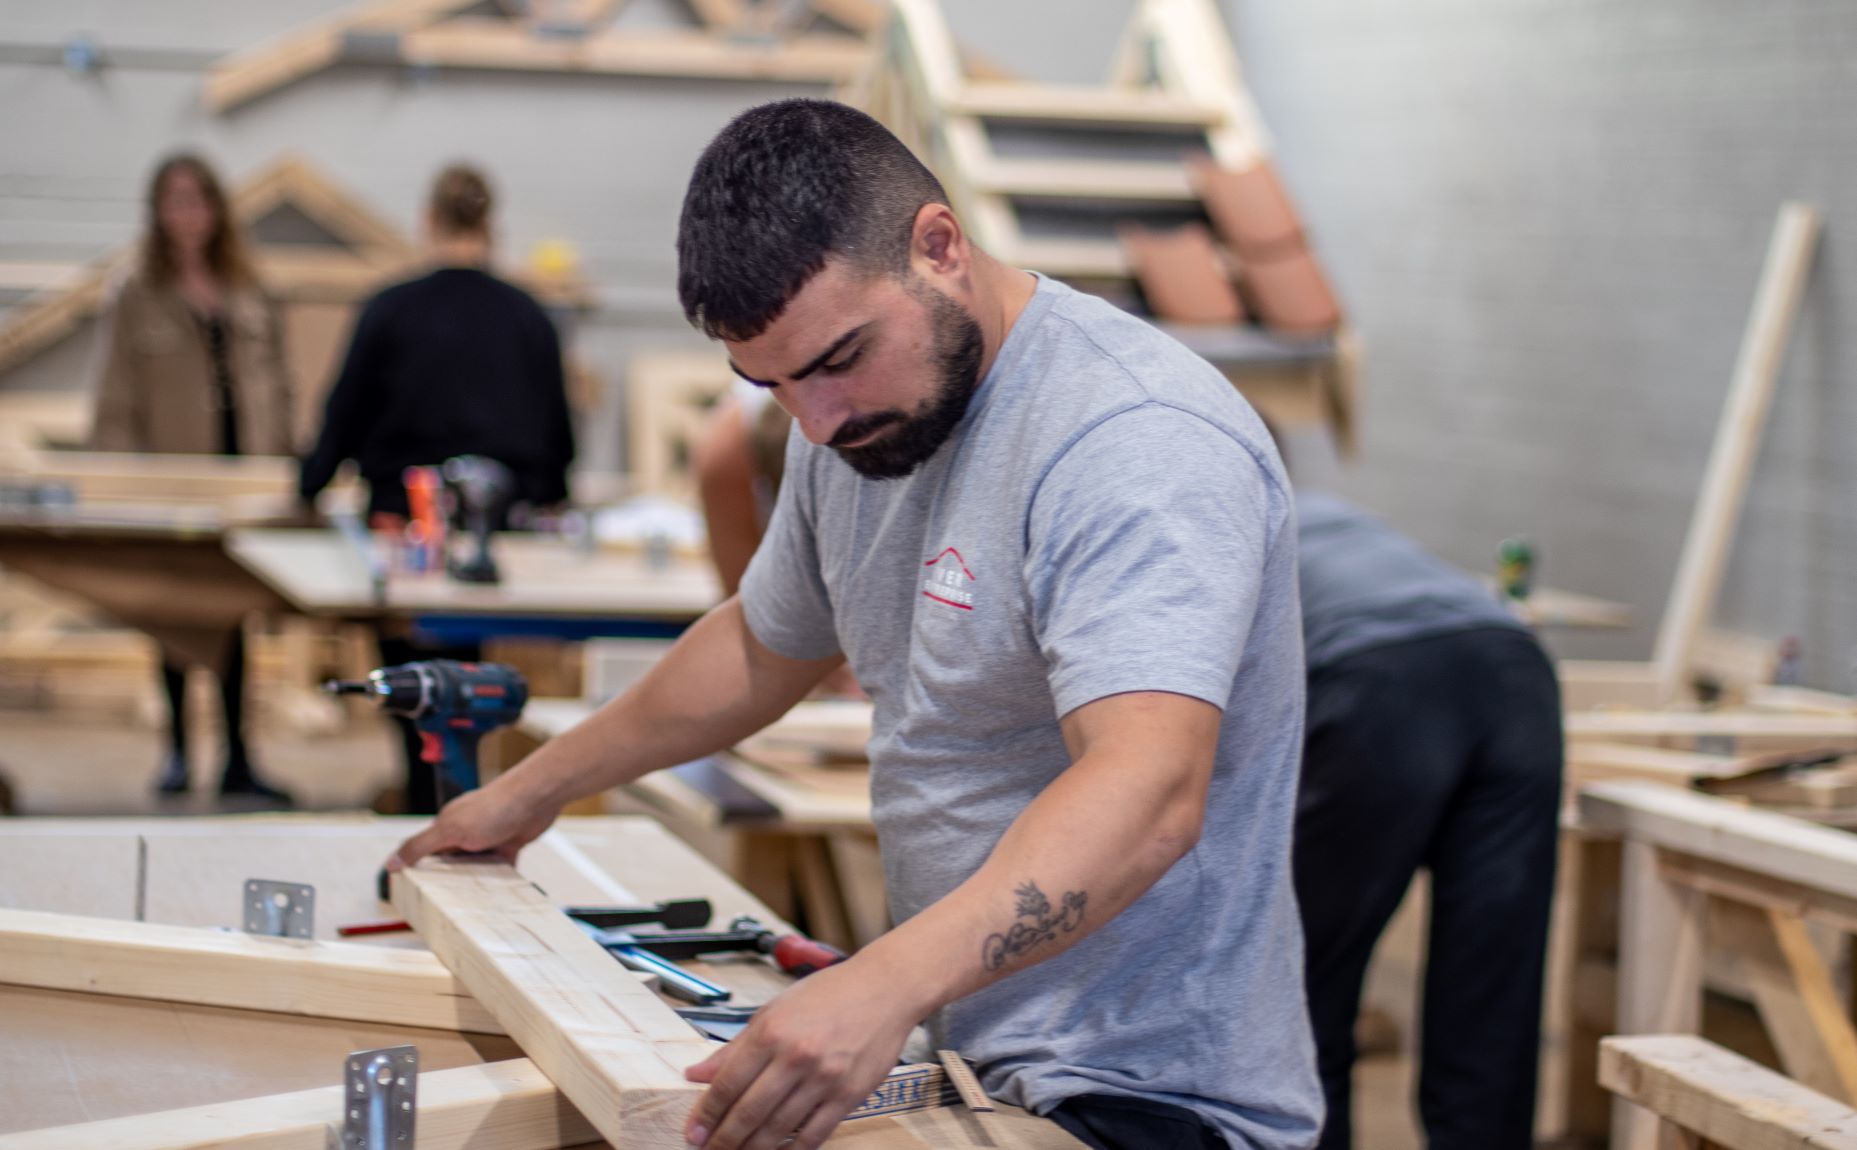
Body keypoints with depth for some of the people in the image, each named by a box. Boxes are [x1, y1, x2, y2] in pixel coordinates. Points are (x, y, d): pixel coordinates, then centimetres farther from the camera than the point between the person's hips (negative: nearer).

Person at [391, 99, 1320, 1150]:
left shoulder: (1137, 448, -22)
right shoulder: (860, 418, 8)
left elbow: (1146, 795, -35)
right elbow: (767, 644, 26)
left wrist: (891, 981, -47)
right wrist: (533, 792, 32)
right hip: (976, 1063, 8)